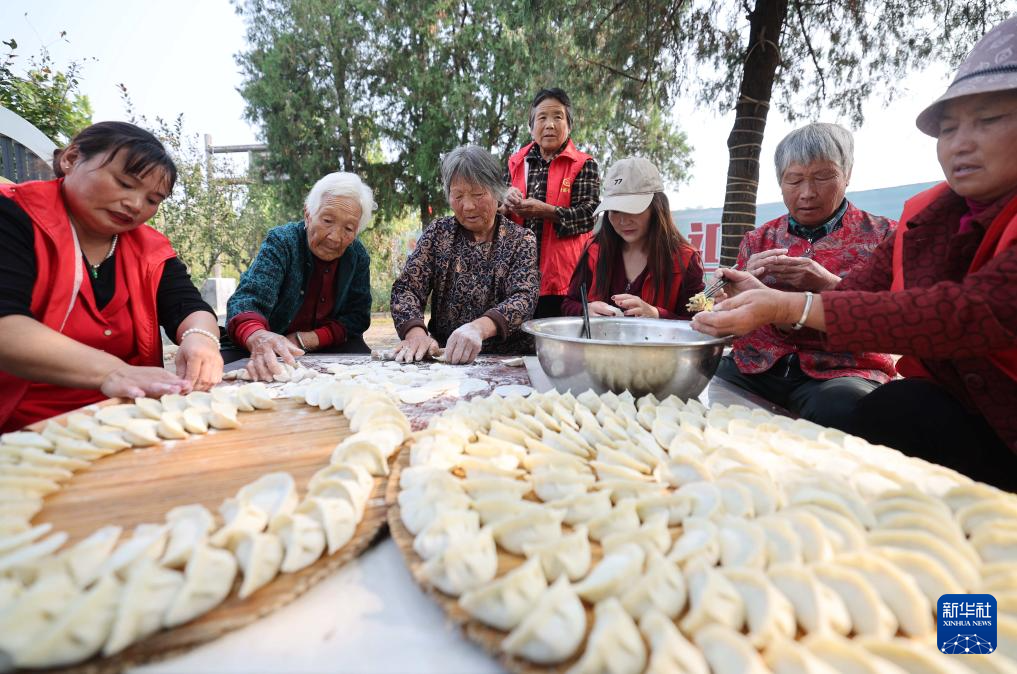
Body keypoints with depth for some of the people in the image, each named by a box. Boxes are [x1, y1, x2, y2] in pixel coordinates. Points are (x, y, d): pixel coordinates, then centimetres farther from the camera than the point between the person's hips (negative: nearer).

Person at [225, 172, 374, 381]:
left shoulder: (359, 256, -5)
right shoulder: (281, 241, -16)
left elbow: (357, 316, -6)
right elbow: (248, 298, -30)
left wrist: (305, 340, -22)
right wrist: (258, 338, -55)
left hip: (329, 348, 3)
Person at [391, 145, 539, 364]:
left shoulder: (521, 239, 0)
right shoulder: (438, 232, 5)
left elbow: (524, 299, -14)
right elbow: (406, 287, -2)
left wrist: (480, 327, -34)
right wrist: (415, 332, -24)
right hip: (443, 356, 1)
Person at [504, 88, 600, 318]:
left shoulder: (584, 165, 5)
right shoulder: (516, 163, 15)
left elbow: (588, 214, -7)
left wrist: (546, 211, -20)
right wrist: (507, 202, -8)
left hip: (564, 276, -3)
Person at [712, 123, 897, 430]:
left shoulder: (882, 235, 8)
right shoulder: (758, 240, 15)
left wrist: (828, 285, -16)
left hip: (842, 370, -2)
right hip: (756, 368, 3)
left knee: (841, 408, -37)